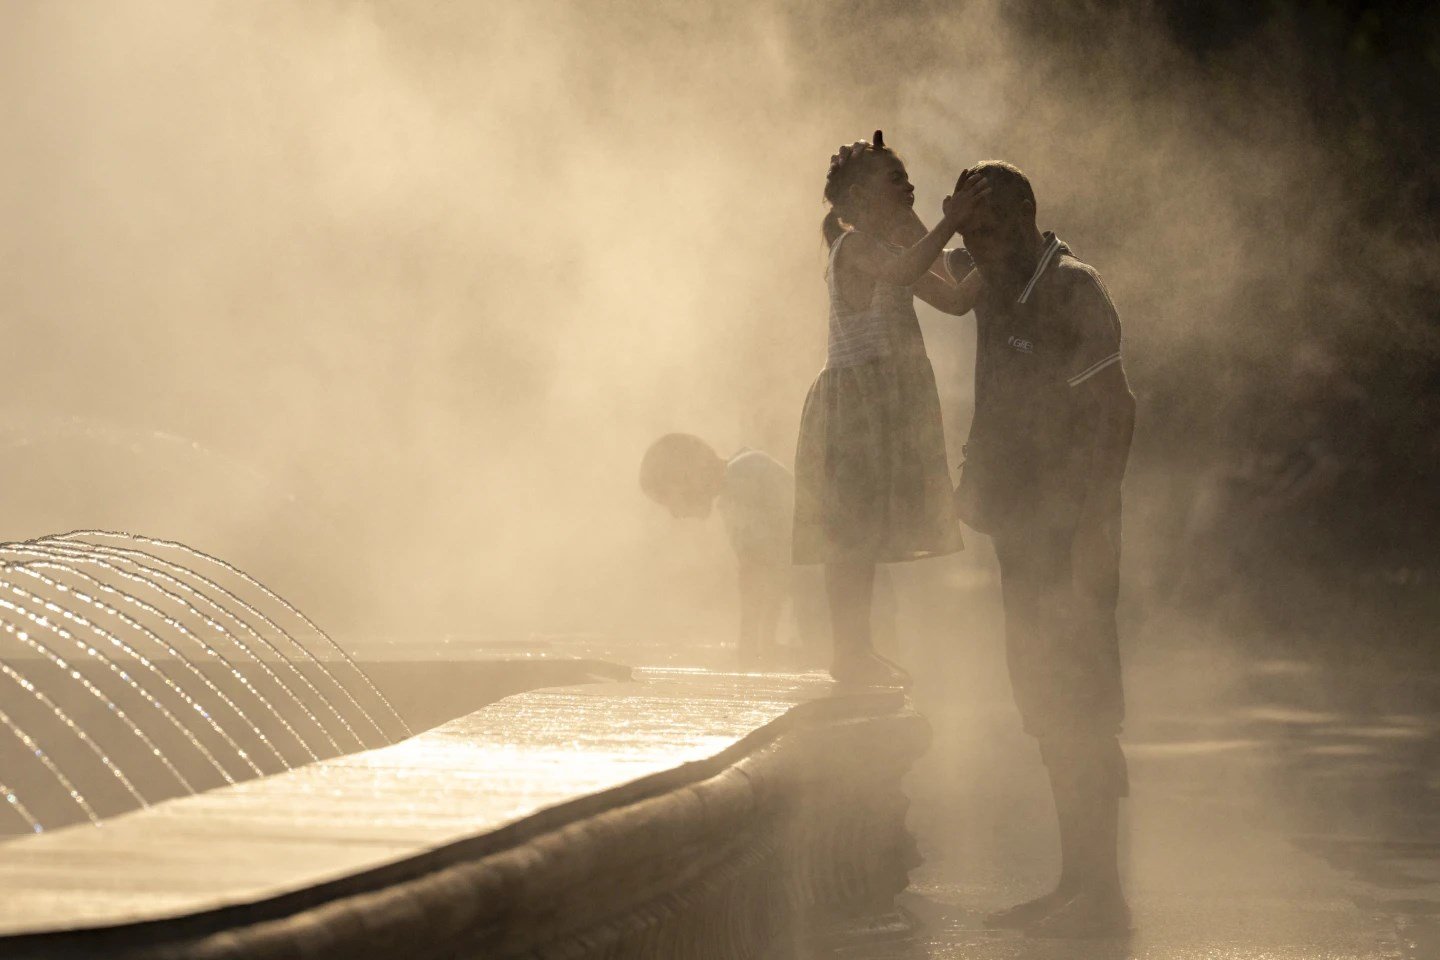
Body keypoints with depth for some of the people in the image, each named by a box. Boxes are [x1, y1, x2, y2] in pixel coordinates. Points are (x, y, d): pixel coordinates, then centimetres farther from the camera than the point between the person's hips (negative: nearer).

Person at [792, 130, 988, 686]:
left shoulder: (886, 251, 21)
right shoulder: (855, 246, -9)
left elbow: (955, 300, 19)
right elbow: (904, 271, -32)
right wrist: (952, 221, -30)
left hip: (889, 400, 10)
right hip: (857, 394, -10)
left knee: (868, 532, 10)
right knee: (854, 527, -11)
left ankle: (857, 650, 13)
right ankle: (850, 651, -10)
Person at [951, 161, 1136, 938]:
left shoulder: (1074, 291, -12)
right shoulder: (998, 288, 13)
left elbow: (1115, 408, -17)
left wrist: (1096, 524, -23)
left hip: (1069, 528, -9)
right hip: (1024, 524, 9)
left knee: (1076, 703, -8)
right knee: (1043, 699, 11)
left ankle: (1102, 895, -4)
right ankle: (1076, 882, 18)